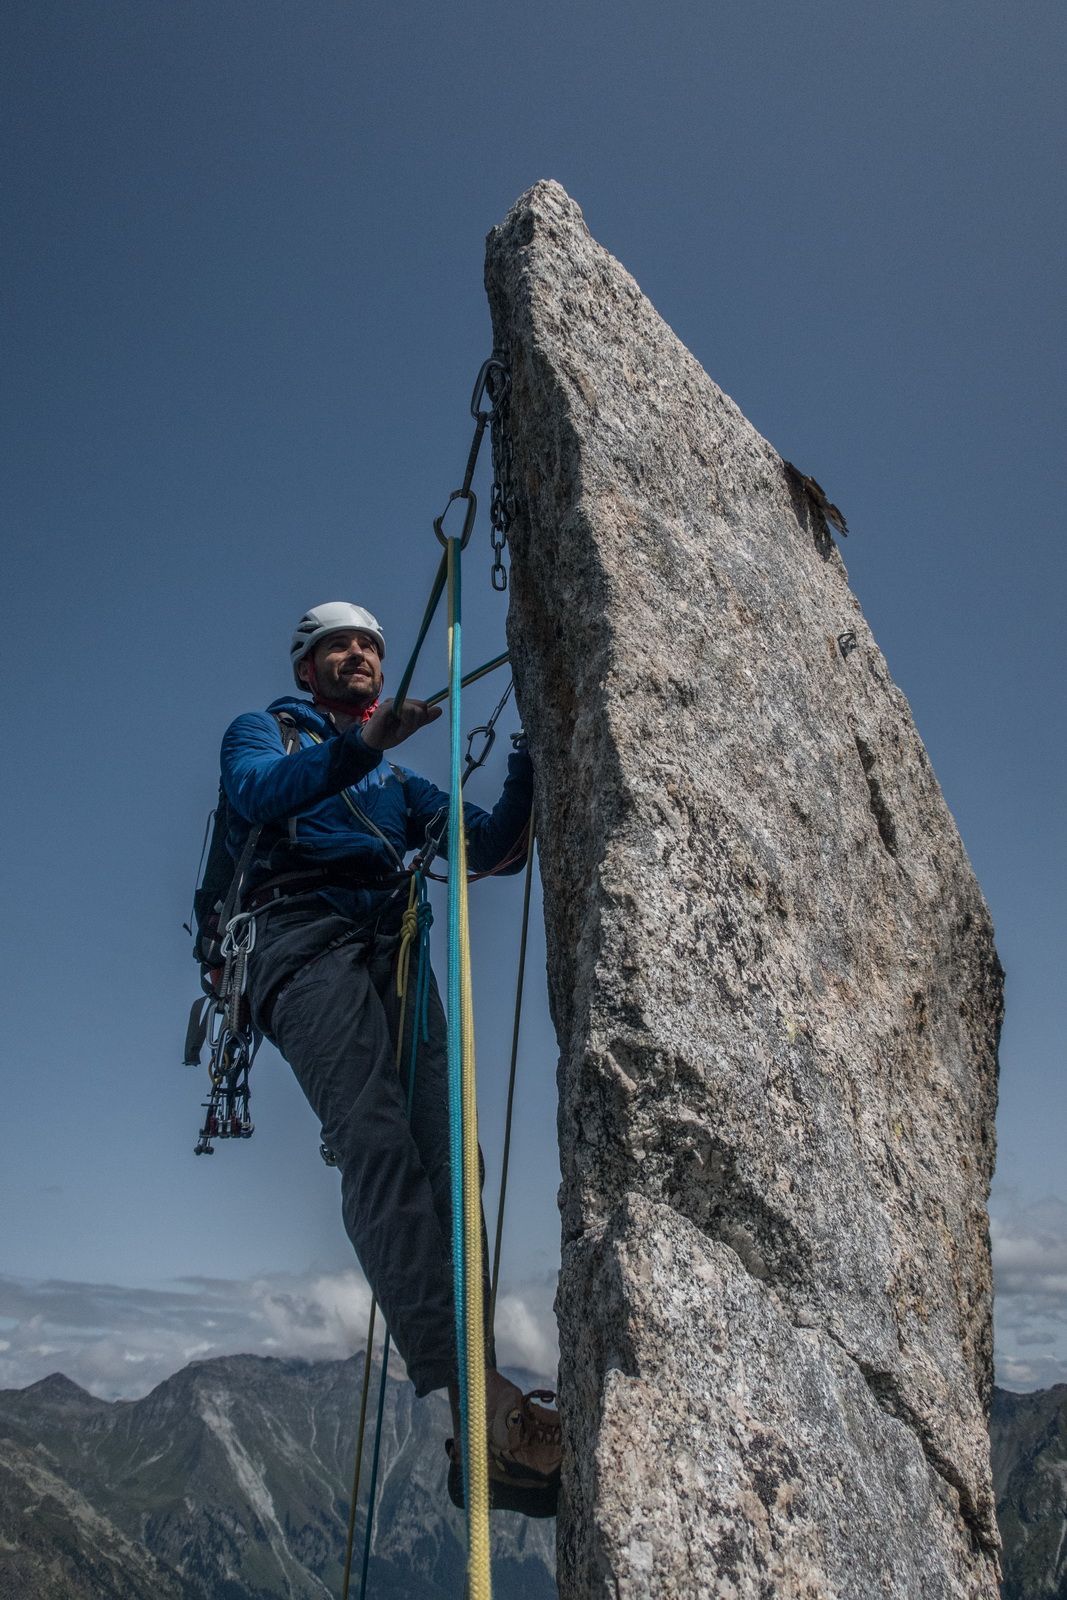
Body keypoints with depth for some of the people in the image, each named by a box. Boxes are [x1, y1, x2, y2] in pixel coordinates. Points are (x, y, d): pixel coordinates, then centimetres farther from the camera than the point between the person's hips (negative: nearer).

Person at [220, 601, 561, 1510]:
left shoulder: (400, 783, 36)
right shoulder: (264, 730, 24)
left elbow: (496, 848, 24)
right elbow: (259, 792, -2)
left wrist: (532, 762, 7)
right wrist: (361, 744, -19)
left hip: (394, 953, 5)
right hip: (308, 937, -5)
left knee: (441, 1154, -17)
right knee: (378, 1142, -28)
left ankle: (480, 1425, -26)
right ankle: (484, 1402, -40)